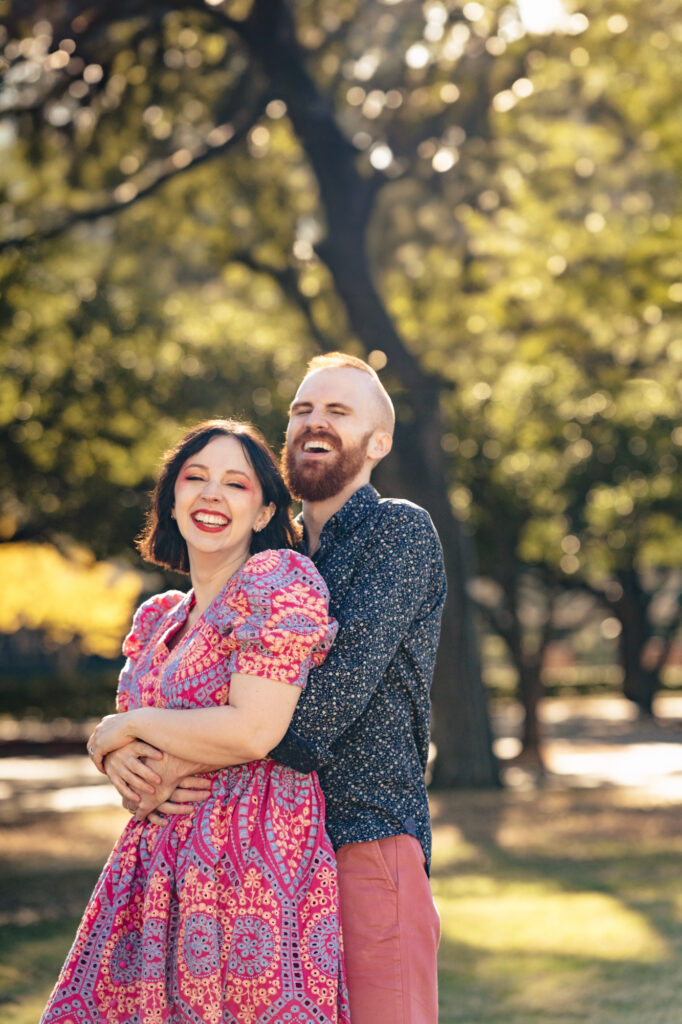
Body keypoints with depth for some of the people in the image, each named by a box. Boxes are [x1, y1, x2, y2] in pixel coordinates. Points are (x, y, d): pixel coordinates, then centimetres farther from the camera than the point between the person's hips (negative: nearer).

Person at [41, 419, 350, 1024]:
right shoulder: (158, 618, 16)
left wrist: (131, 726, -4)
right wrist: (122, 763, -2)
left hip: (251, 860, -7)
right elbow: (115, 742, 23)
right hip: (159, 872, 7)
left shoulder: (278, 578, -8)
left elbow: (254, 732, -17)